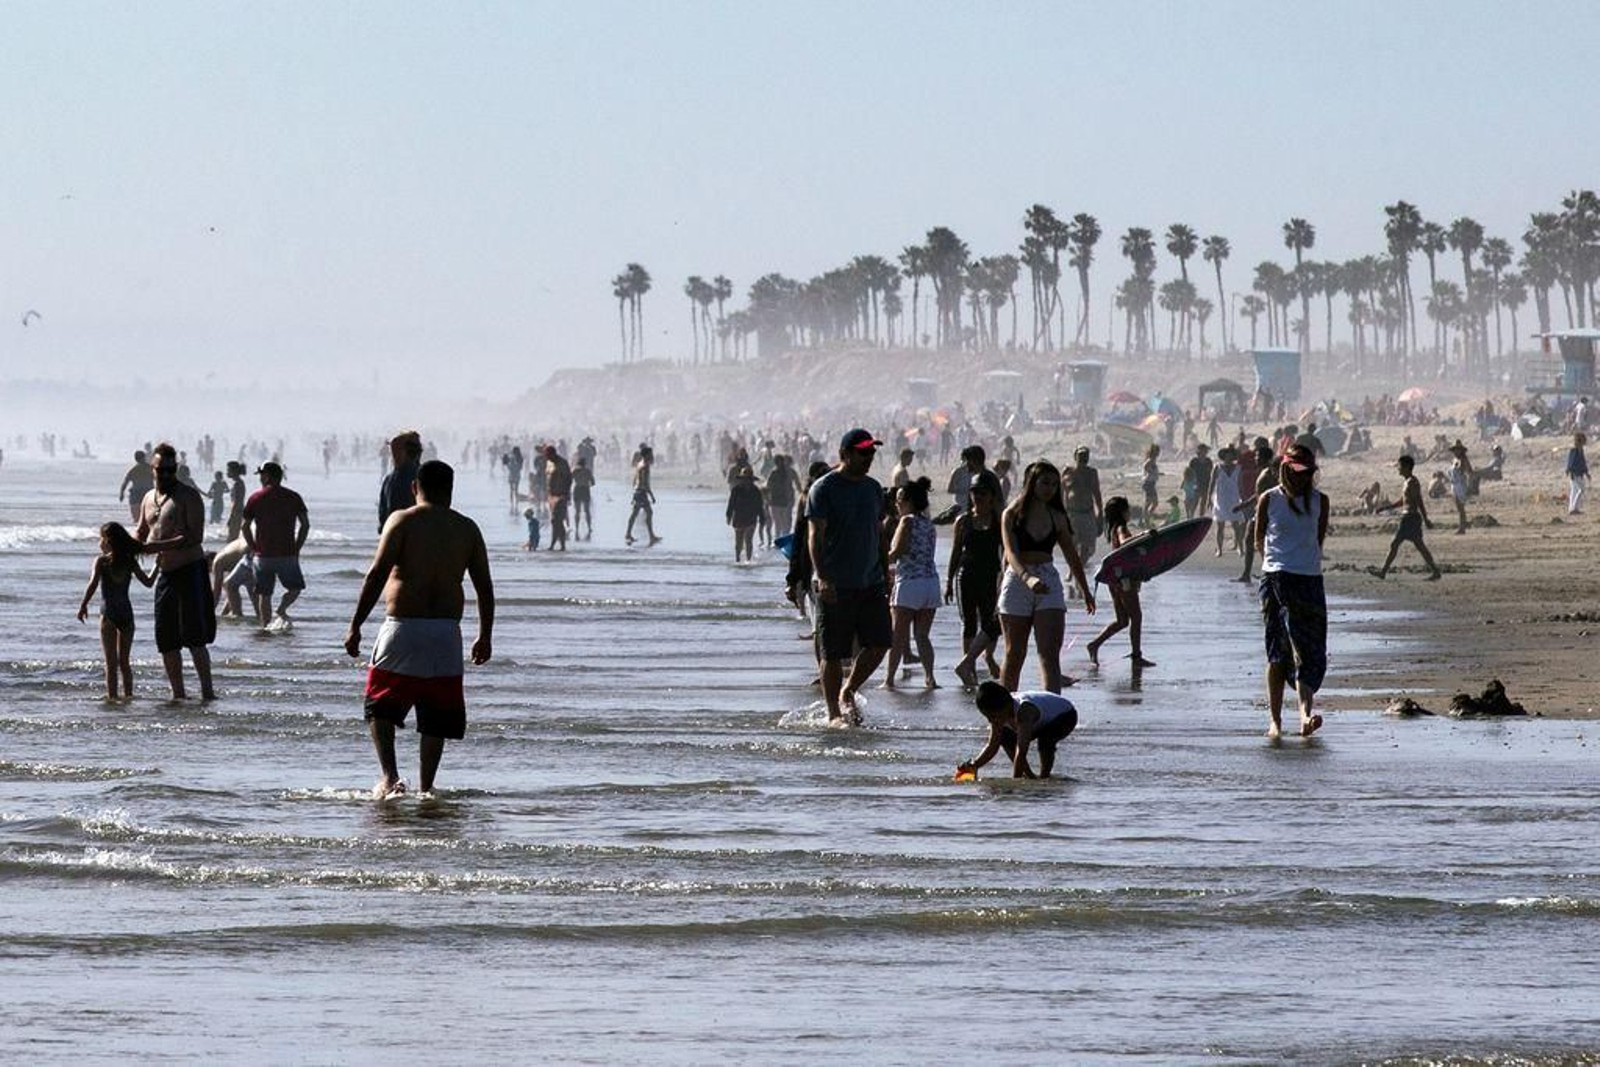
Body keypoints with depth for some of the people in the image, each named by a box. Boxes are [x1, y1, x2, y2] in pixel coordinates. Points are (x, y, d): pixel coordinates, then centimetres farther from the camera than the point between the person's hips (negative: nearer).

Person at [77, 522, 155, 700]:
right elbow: (148, 582, 9)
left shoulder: (102, 561, -5)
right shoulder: (130, 562, 6)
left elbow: (93, 584, -17)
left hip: (109, 613, -4)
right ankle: (128, 695, 15)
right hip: (127, 613, 4)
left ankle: (112, 696, -7)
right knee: (124, 661, 15)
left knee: (111, 663, -2)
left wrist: (83, 605, -14)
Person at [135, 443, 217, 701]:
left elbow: (196, 536, -17)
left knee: (194, 636, -13)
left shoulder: (189, 497, -7)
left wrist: (159, 546, -24)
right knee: (166, 640, 6)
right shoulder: (149, 499, 15)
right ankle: (178, 693, 13)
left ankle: (207, 690, -12)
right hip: (165, 573, 7)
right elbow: (141, 532, 26)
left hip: (190, 570, -7)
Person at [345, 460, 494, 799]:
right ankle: (426, 786, 13)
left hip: (402, 628, -3)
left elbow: (377, 573, -10)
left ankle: (389, 775, -12)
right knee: (437, 716, 13)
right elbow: (484, 587, 9)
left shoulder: (402, 521, -2)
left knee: (381, 707, 7)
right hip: (446, 634, 3)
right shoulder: (467, 529, 8)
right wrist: (485, 636, 19)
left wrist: (355, 625, -7)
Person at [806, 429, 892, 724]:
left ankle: (848, 691, 18)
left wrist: (886, 577, 19)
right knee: (832, 654, -1)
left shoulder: (873, 488, 13)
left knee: (880, 642, -3)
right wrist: (822, 577, -25)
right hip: (835, 586, -6)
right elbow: (815, 536, -13)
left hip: (870, 583, 6)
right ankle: (834, 713, 8)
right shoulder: (823, 489, -7)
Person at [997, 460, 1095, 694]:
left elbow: (1072, 556, 20)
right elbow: (1011, 553, -17)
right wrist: (1027, 578, -36)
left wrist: (1086, 591, 28)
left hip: (1049, 581, 2)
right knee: (1014, 655, 6)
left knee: (1050, 655, -10)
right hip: (1017, 580, -2)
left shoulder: (1057, 517, 9)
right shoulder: (1013, 514, -3)